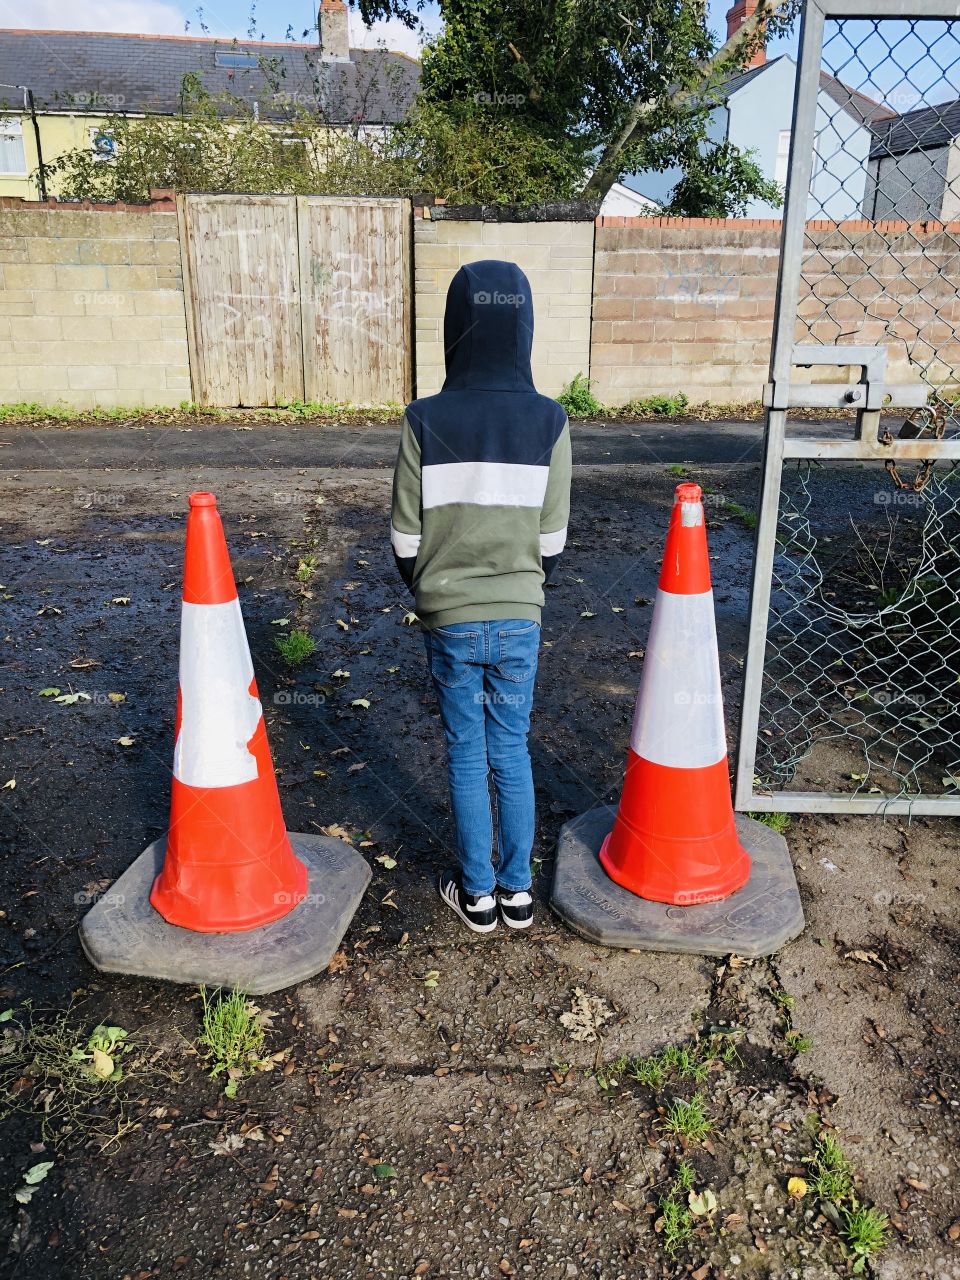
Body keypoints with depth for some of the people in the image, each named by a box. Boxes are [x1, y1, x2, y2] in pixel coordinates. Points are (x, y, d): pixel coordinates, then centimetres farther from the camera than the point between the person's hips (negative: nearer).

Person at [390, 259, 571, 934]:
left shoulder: (425, 421, -12)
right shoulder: (549, 421, -8)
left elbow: (406, 536, -6)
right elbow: (552, 537, -2)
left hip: (450, 622, -1)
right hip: (520, 621, 1)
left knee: (467, 756, 13)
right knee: (513, 753, 15)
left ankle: (477, 894, 26)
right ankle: (517, 890, 27)